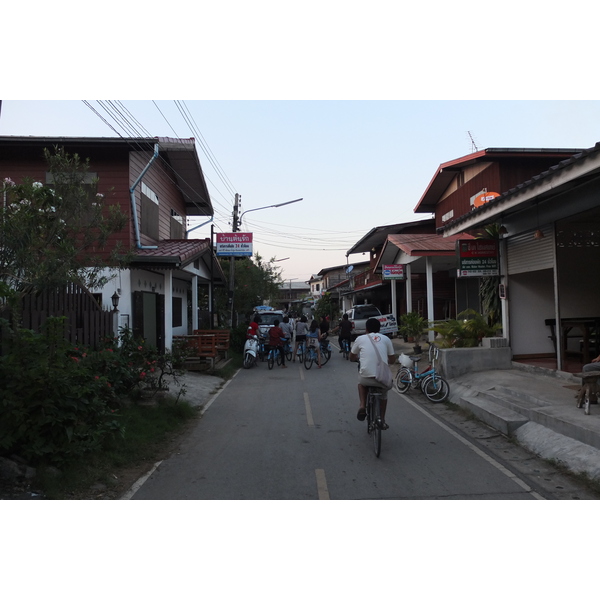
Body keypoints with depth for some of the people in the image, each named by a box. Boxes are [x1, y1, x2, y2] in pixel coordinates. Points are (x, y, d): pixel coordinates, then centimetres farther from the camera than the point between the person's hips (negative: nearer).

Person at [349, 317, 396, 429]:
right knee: (384, 394, 34)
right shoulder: (386, 339, 10)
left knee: (361, 382, 36)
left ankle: (362, 406, 18)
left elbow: (352, 358, 22)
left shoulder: (360, 339, 8)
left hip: (366, 377, -1)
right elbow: (392, 360, 15)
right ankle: (382, 420, 37)